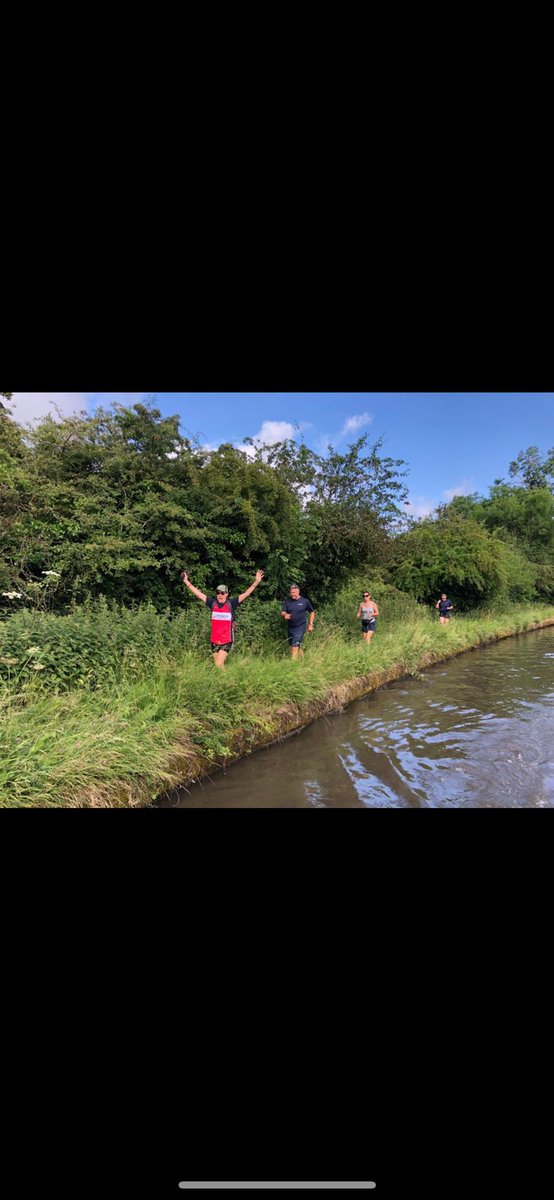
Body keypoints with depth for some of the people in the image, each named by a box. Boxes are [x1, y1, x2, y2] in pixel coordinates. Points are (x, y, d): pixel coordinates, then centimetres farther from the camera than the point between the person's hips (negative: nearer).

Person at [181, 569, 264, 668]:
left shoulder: (231, 603, -6)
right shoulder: (213, 603, 1)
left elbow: (246, 594, -11)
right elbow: (198, 593, 3)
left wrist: (256, 582, -19)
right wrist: (186, 581, 3)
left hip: (226, 641, -4)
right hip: (214, 640, 4)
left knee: (219, 664, -11)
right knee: (217, 664, 12)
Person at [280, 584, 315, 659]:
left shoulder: (305, 601, -4)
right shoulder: (287, 601, 4)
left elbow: (312, 612, 6)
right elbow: (282, 612, -2)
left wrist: (310, 624, 1)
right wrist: (285, 615, -26)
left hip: (300, 627, -4)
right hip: (290, 627, 5)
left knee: (295, 646, -13)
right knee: (298, 646, 15)